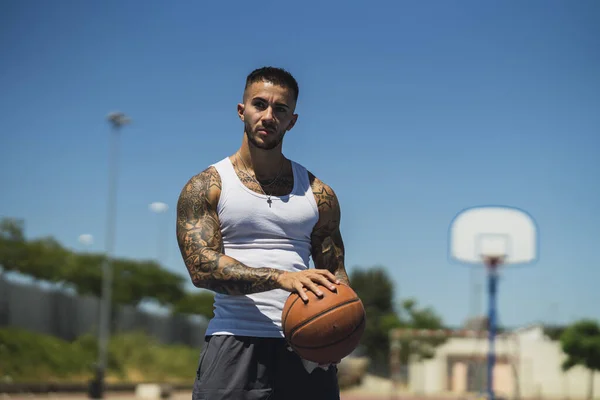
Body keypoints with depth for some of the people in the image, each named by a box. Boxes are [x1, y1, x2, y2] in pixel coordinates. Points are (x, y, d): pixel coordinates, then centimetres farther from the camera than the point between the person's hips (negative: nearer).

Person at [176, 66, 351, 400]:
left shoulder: (318, 194, 14)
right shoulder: (205, 188, 4)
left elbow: (334, 271, 16)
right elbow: (202, 267, -9)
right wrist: (280, 277, -24)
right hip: (234, 347, -3)